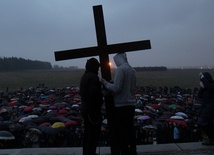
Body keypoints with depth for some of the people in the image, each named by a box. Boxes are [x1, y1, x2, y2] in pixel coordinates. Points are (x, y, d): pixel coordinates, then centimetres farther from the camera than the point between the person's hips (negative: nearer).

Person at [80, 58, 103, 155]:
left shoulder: (84, 76, 14)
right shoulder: (93, 77, -17)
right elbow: (93, 93, -27)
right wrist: (103, 93, -10)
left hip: (85, 109, 10)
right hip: (93, 109, -10)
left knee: (87, 132, 17)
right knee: (94, 133, -3)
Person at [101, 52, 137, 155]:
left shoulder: (121, 69, -13)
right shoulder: (132, 70, 11)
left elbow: (116, 88, -20)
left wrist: (105, 83, -4)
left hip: (121, 105, -8)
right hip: (131, 104, 8)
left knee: (120, 132, 0)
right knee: (130, 130, 16)